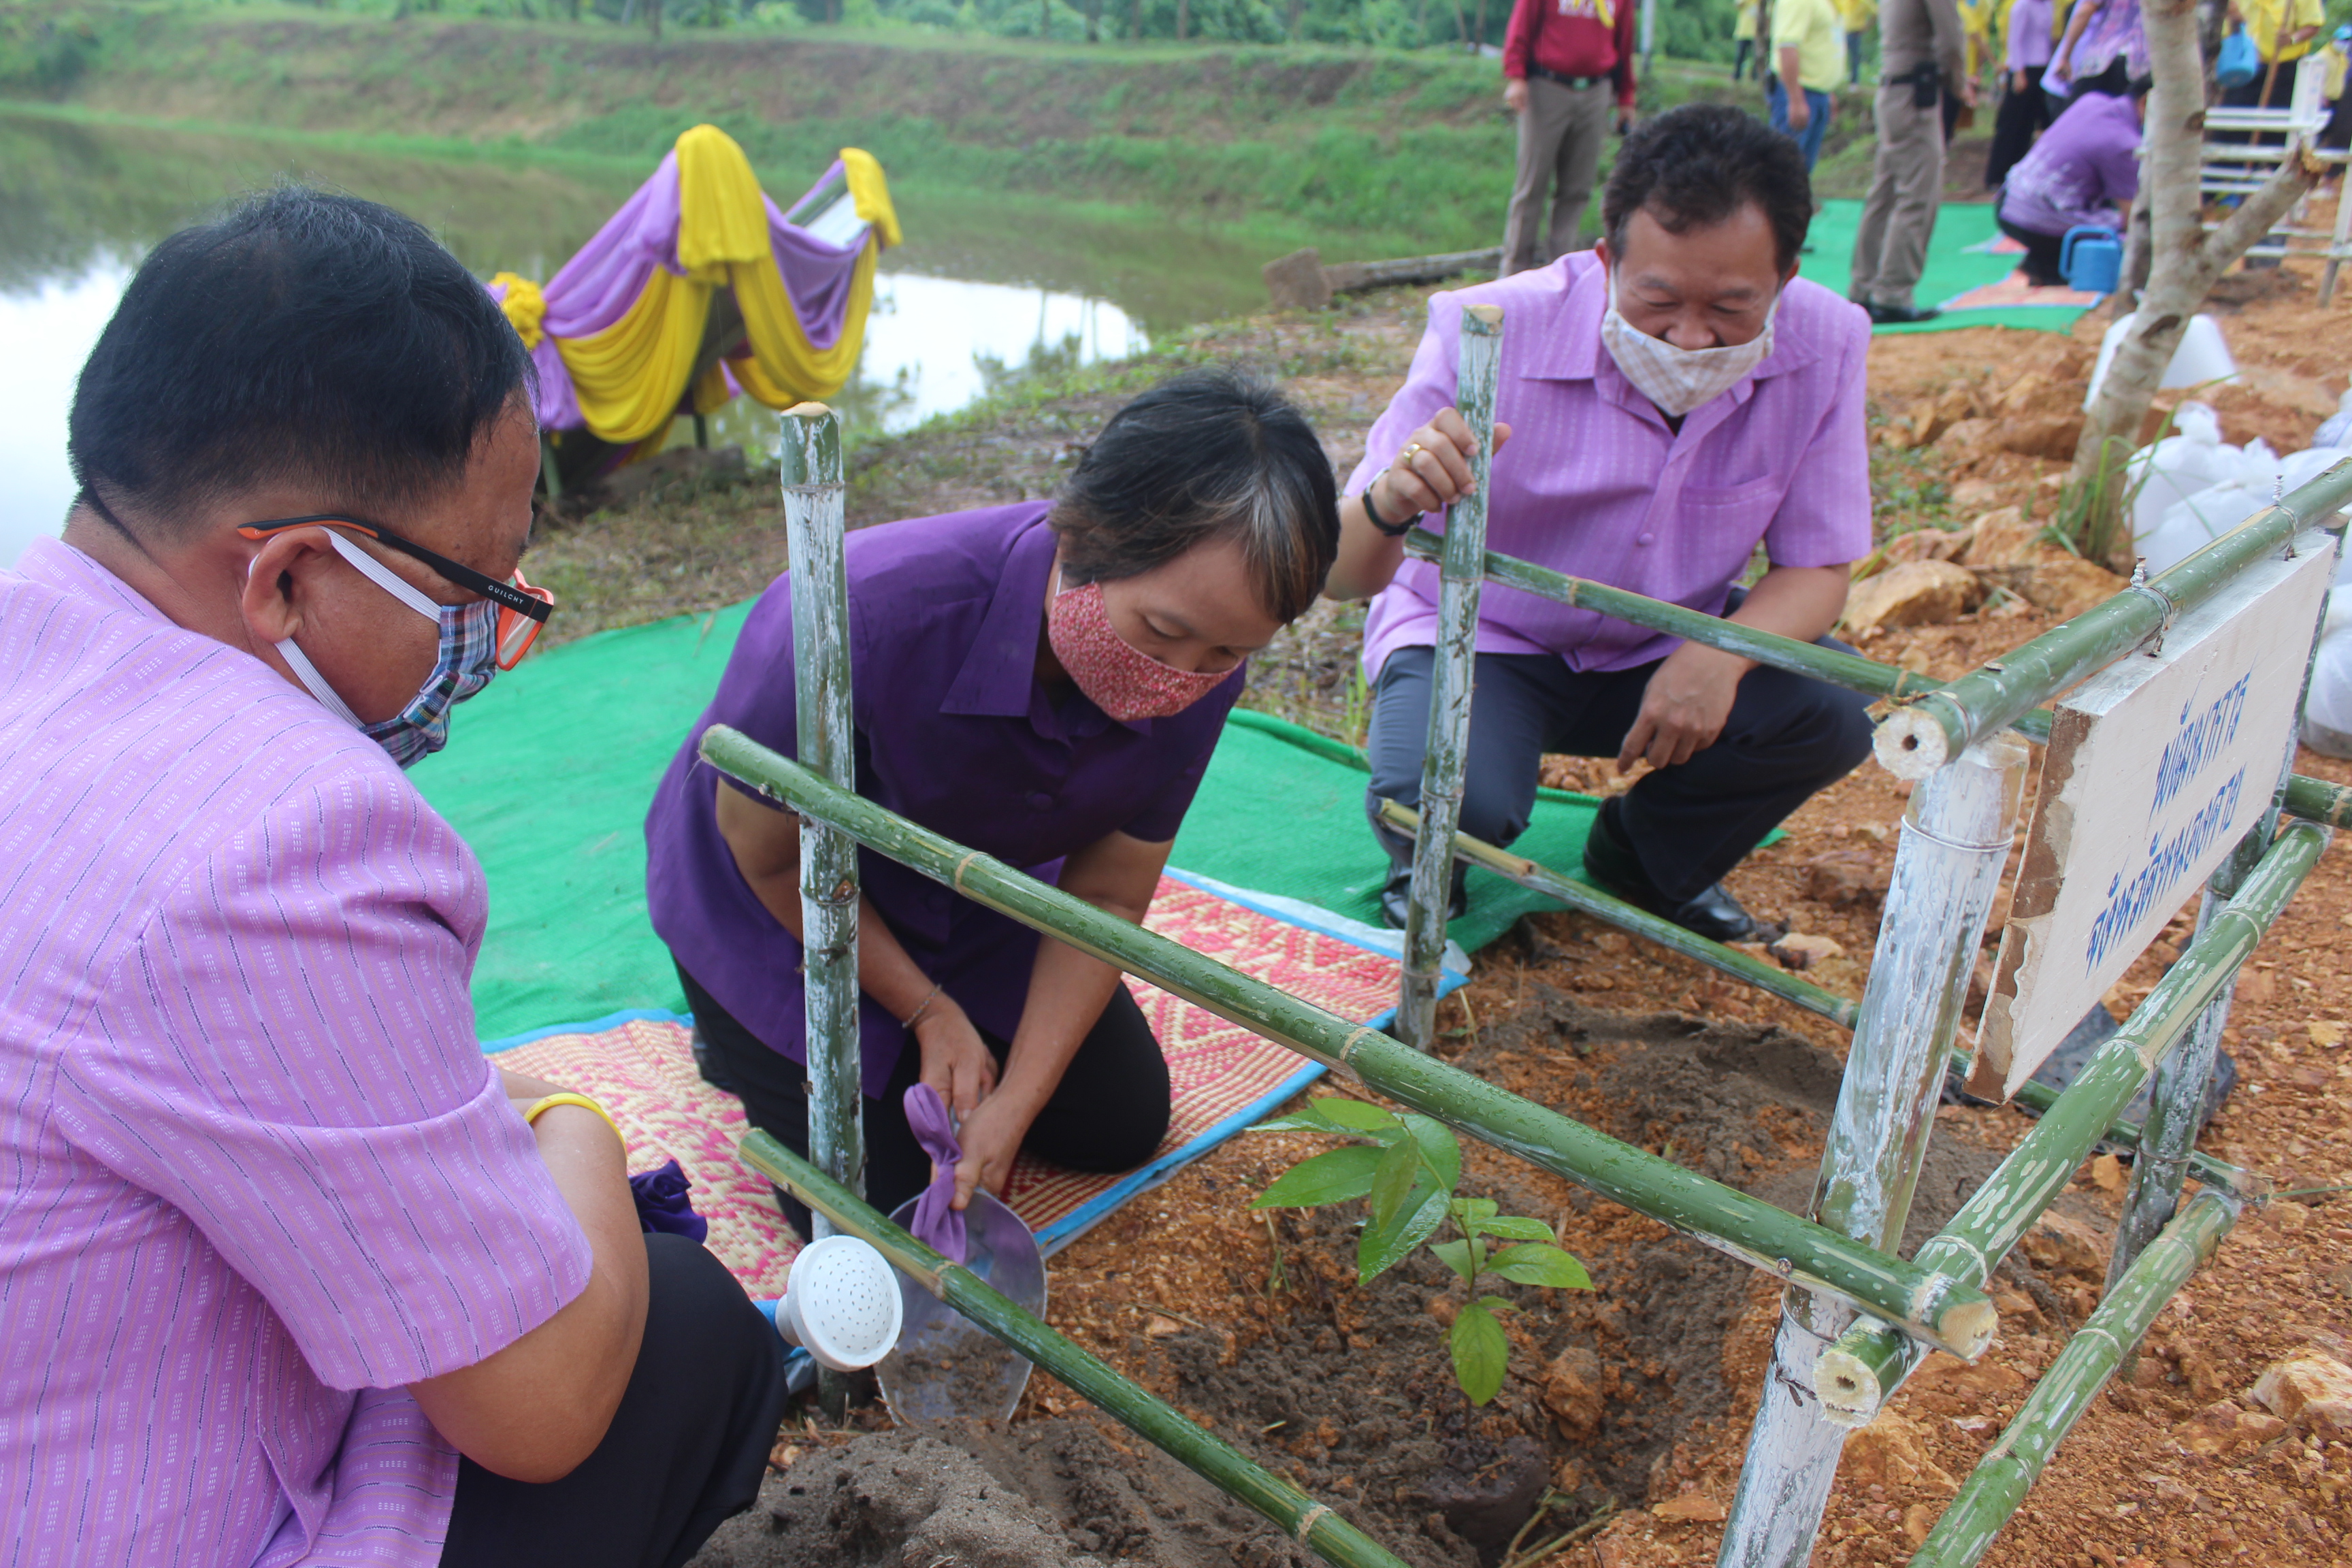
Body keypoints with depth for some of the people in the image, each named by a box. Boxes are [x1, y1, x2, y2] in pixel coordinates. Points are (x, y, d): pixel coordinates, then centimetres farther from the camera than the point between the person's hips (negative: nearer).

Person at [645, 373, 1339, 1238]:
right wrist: (928, 1011, -14)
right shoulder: (869, 611, -42)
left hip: (971, 900, 5)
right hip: (776, 908, -4)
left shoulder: (1198, 666, -27)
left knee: (1121, 1123, 10)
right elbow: (770, 852, -22)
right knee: (879, 1201, -4)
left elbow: (1106, 902, -14)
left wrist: (1013, 1107, -19)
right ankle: (737, 1028, 22)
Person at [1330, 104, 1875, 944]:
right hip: (1475, 638, -3)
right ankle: (1427, 868, 9)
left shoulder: (1824, 346, -16)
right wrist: (1390, 504, -52)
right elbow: (1345, 576, -26)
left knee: (1837, 710, -21)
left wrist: (1719, 656, -30)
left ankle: (1652, 860, 11)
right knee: (1450, 803, -33)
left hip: (1665, 650, 4)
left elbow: (1816, 567, -7)